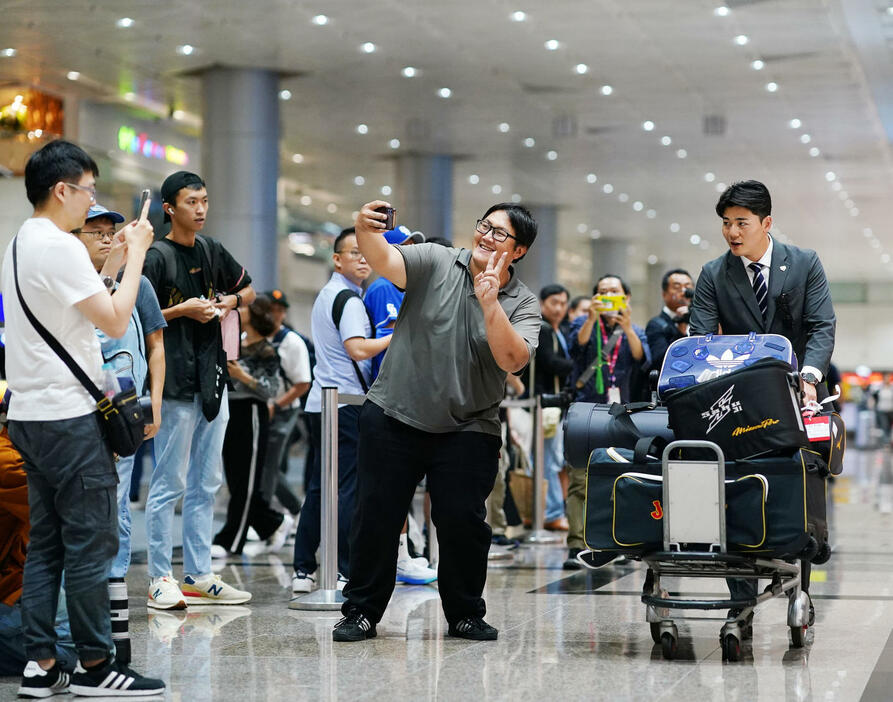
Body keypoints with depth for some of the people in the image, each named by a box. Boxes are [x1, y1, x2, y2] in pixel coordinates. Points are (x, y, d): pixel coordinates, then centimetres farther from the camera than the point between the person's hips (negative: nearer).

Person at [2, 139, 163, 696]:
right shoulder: (59, 247, -15)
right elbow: (116, 320, -15)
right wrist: (137, 252, -6)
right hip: (68, 418, -10)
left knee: (45, 543, 9)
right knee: (91, 541, -4)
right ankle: (95, 665, 1)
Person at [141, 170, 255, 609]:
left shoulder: (211, 251, 12)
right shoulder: (156, 257, -8)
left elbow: (247, 289, 26)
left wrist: (232, 300, 6)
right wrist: (181, 310, -18)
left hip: (212, 379, 8)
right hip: (175, 384, -8)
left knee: (206, 483, 11)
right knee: (170, 483, -5)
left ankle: (198, 576, 18)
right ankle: (160, 580, 1)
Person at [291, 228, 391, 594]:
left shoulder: (326, 295, 20)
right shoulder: (348, 299, -11)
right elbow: (358, 349, -24)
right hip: (346, 402, -10)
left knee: (319, 487, 10)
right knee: (348, 489, -8)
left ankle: (303, 571, 11)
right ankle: (345, 574, -8)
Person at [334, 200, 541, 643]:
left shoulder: (522, 304, -1)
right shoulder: (435, 263, -2)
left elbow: (513, 360, -18)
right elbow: (384, 261, -20)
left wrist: (489, 303, -28)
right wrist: (366, 232, -41)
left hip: (468, 428, 0)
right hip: (394, 416, 0)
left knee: (462, 520, -4)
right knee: (377, 515, 2)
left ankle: (465, 614, 16)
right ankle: (362, 611, 14)